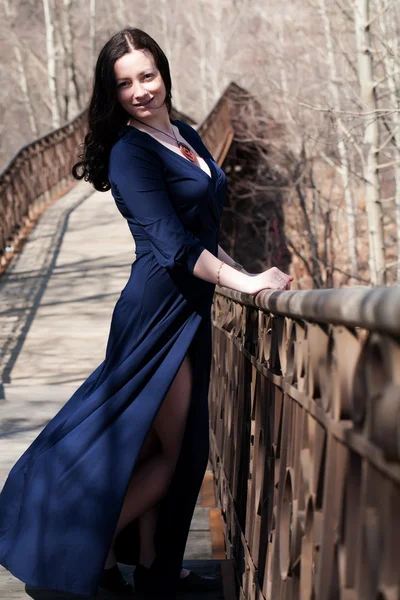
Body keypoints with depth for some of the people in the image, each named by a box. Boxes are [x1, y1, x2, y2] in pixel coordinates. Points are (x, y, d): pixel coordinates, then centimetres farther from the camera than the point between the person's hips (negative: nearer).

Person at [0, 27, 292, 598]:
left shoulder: (187, 136, 12)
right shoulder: (130, 153, -14)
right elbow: (171, 243, -23)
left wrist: (250, 273, 14)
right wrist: (246, 281, -26)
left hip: (189, 309, 8)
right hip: (159, 310, -8)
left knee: (159, 448, 14)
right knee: (176, 451, -3)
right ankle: (94, 549, 12)